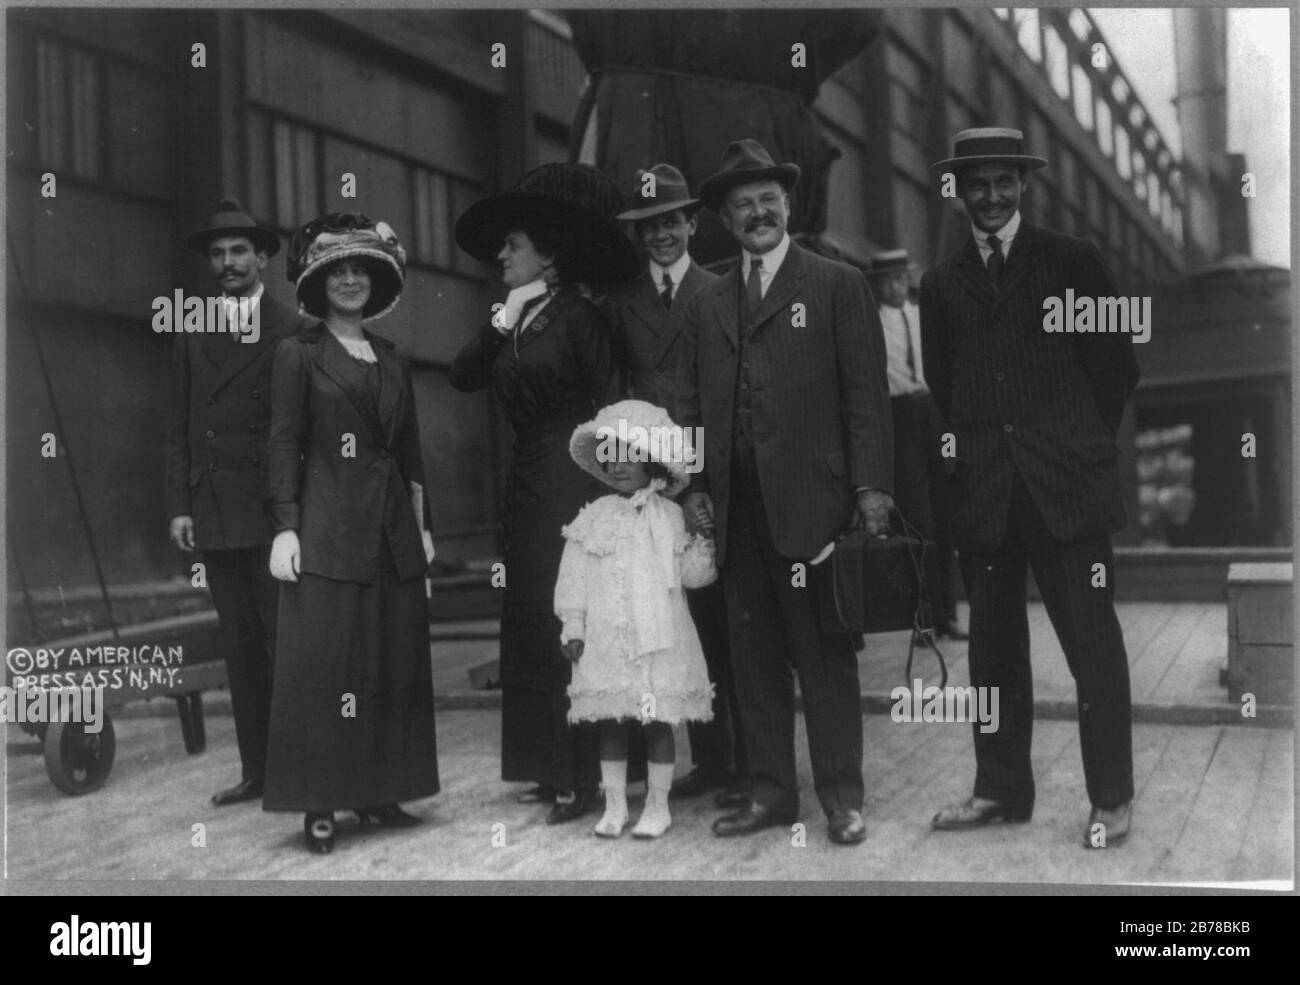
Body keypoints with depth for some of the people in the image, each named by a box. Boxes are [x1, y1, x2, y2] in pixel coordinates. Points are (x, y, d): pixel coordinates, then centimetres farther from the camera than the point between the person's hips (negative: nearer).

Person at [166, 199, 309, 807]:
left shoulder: (291, 331, 0)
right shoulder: (192, 336, 13)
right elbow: (179, 429, 11)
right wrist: (178, 506, 3)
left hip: (273, 511, -4)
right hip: (213, 515, 4)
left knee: (285, 642, -2)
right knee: (240, 647, 9)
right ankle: (256, 770, 16)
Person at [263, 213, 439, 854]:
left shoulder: (394, 361, 16)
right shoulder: (299, 354, 2)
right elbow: (283, 446, -4)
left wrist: (421, 525, 12)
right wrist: (285, 528, -12)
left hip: (393, 533, 5)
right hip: (327, 532, -5)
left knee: (394, 663, 7)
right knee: (323, 663, -4)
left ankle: (379, 791, 18)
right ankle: (319, 806, 3)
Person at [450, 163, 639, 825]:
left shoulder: (578, 317, -7)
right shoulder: (513, 324, 14)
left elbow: (608, 406, -7)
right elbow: (462, 377, 4)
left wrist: (607, 494, -10)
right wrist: (501, 322, -5)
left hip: (573, 481, -8)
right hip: (528, 481, 8)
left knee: (568, 625, -6)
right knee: (532, 625, 9)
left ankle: (582, 778, 2)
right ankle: (553, 768, 18)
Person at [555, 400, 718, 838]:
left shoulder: (669, 515, 3)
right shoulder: (593, 517, 5)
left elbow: (688, 573, 3)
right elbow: (574, 575, 6)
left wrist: (703, 543, -14)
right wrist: (572, 628, 3)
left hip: (659, 637, -1)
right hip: (605, 640, 1)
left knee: (658, 721, 3)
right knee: (610, 722, 7)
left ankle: (657, 804, 17)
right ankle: (614, 804, 20)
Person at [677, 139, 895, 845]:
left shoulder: (838, 285, 4)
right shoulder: (706, 305, 17)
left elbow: (866, 392, -1)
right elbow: (693, 404, 16)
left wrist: (871, 485, -9)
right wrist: (694, 486, 4)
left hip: (811, 501, -4)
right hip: (735, 509, 4)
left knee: (825, 654, 1)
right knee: (754, 655, 8)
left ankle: (841, 798, 11)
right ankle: (771, 792, 17)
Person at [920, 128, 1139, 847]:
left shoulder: (1073, 261, 4)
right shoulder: (941, 284, 12)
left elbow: (1117, 364, 5)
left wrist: (1084, 443, 4)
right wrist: (973, 446, 7)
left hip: (1065, 483, -3)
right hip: (981, 491, 3)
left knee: (1093, 641, -2)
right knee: (993, 645, 8)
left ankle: (1111, 798, 8)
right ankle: (1000, 788, 19)